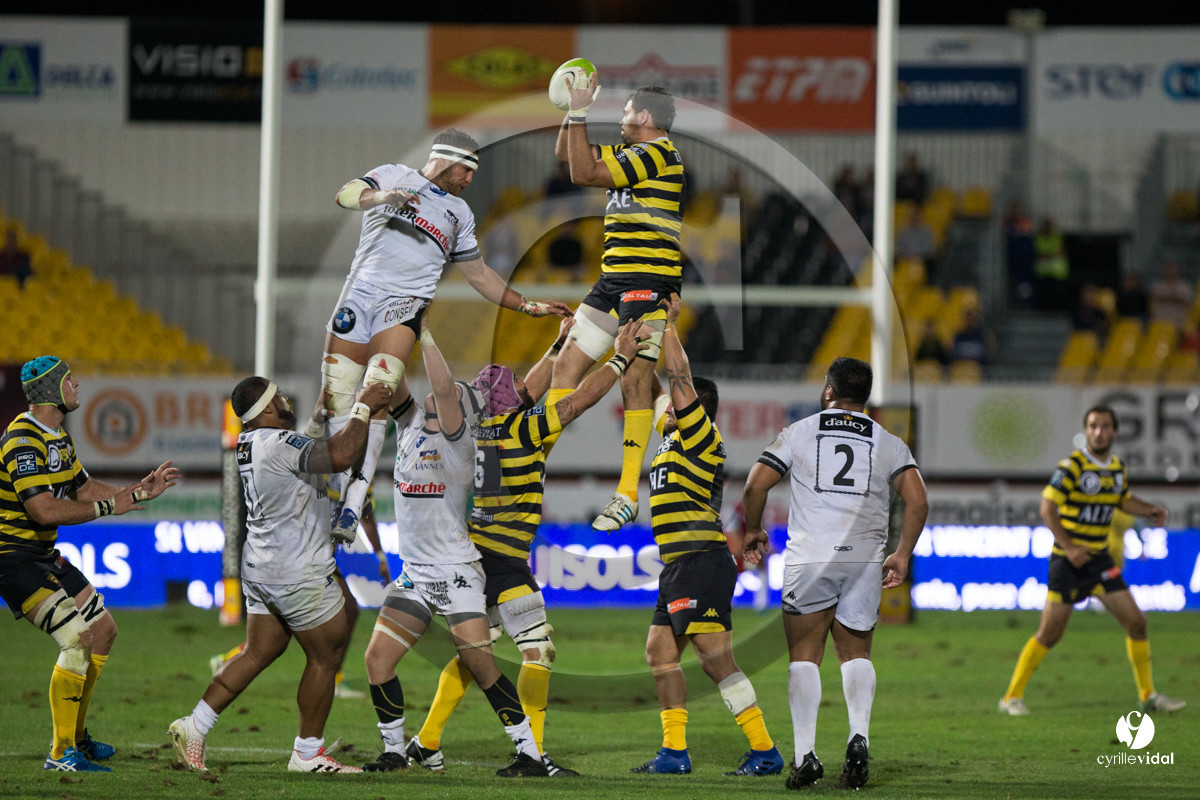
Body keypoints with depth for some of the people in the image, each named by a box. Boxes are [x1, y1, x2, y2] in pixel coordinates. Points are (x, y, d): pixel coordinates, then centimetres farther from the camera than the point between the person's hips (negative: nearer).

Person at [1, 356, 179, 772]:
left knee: (103, 631, 15)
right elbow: (44, 510, -30)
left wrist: (140, 491, 11)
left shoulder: (57, 437, 11)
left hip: (45, 556, 11)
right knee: (79, 640, -20)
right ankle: (61, 753, -15)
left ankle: (77, 736, 26)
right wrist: (109, 506, -23)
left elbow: (83, 489, 19)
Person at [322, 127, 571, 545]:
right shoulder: (394, 177, 12)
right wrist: (382, 197, -25)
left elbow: (478, 274, 32)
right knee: (335, 400, -6)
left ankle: (350, 513, -25)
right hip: (359, 297, -1)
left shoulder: (459, 214, 23)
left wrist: (527, 306, 30)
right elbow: (346, 195, -6)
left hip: (404, 307, 1)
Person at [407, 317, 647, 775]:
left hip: (471, 557, 8)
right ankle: (531, 752, -12)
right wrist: (621, 358, 3)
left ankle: (426, 742, 19)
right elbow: (581, 400, -7)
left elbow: (527, 393, 26)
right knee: (538, 650, -5)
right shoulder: (518, 430, -12)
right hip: (502, 560, -8)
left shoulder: (478, 426, 9)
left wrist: (559, 347, 33)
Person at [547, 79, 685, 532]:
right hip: (614, 281, 10)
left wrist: (580, 112, -11)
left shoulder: (658, 153, -11)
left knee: (635, 380, -11)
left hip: (648, 284, -10)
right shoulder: (630, 153, 18)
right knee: (567, 365, 5)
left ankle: (628, 495, -12)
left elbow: (584, 174, -16)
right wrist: (575, 110, 14)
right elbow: (566, 154, 26)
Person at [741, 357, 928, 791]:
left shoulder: (799, 432, 5)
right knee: (856, 653, 14)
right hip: (864, 560, 2)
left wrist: (753, 529, 18)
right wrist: (902, 555, 7)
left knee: (804, 654, 6)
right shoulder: (889, 443, 9)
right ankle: (859, 735, -9)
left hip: (809, 558, -2)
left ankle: (805, 753, -4)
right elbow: (918, 501, -2)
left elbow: (756, 485, 1)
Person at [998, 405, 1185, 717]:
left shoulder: (1117, 467, 7)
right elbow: (1047, 508, -16)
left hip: (1099, 559, 6)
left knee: (1136, 622, 1)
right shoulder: (1072, 466, -14)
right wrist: (1068, 547, -23)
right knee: (1050, 633, -5)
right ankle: (1012, 697, 6)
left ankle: (1148, 695, 13)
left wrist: (1150, 510, 8)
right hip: (1067, 560, -6)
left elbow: (1124, 500, 26)